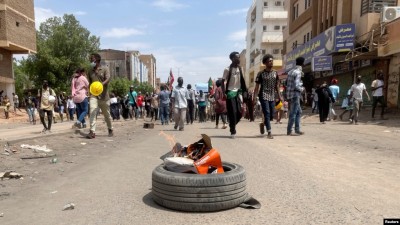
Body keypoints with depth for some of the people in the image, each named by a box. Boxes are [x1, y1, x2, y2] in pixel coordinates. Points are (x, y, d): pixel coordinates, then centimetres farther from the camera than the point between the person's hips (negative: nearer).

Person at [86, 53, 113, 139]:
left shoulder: (105, 68, -1)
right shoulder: (91, 71, 13)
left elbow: (108, 78, -18)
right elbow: (90, 83, 22)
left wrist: (102, 84, -37)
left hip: (103, 95, -3)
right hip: (93, 95, 3)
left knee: (107, 114, 10)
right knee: (92, 111, -19)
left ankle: (110, 129, 31)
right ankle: (92, 131, -22)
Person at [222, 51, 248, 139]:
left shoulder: (240, 68, 9)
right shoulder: (228, 69, -8)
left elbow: (242, 81, 14)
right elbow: (223, 81, -8)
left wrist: (244, 91, 8)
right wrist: (224, 92, -17)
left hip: (238, 92, 6)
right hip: (230, 92, -5)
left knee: (239, 112, 3)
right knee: (232, 113, -6)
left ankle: (232, 126, 26)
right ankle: (232, 131, 4)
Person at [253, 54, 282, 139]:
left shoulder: (275, 73, 10)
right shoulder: (261, 73, -2)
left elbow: (277, 86, 14)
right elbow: (257, 86, -2)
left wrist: (279, 96, 8)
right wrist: (254, 97, -9)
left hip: (272, 96, 5)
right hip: (263, 96, -5)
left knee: (271, 114, 7)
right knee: (267, 113, -10)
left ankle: (263, 124, 35)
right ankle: (269, 133, -7)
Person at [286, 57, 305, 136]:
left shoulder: (291, 71, 13)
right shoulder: (298, 72, -13)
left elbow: (286, 83, 16)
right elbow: (296, 86, -21)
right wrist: (302, 89, -4)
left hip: (289, 95, 9)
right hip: (295, 95, -9)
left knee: (299, 112, 16)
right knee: (293, 114, -2)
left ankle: (297, 130, 19)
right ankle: (289, 131, 2)